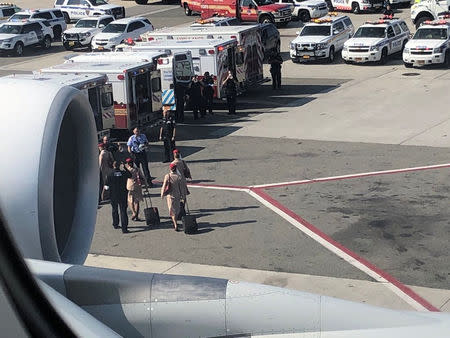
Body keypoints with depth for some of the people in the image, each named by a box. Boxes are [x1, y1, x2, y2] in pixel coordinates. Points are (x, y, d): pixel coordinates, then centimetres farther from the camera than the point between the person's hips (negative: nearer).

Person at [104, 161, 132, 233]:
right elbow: (130, 175, 17)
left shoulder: (110, 175, -10)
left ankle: (115, 225, 37)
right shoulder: (124, 173, -7)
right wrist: (125, 168, 23)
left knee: (115, 210, 21)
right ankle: (124, 228, -7)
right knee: (123, 211, 0)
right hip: (123, 196, 0)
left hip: (113, 196, 0)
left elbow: (107, 187, -9)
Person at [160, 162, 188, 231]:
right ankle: (175, 222, 34)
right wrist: (183, 196, 3)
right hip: (177, 195, 1)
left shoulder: (167, 176, -11)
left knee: (172, 210, 4)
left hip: (169, 195, -1)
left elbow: (164, 186, -7)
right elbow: (182, 187, -6)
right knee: (177, 209, 21)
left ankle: (175, 225, -7)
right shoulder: (178, 177, -10)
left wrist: (162, 194, 5)